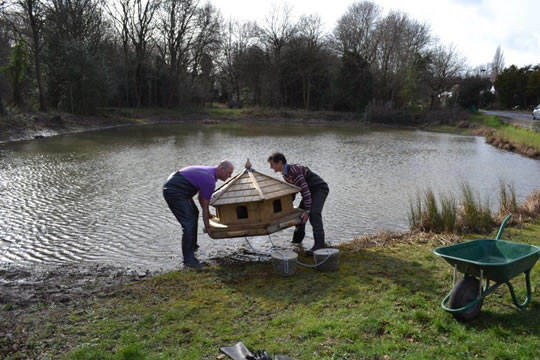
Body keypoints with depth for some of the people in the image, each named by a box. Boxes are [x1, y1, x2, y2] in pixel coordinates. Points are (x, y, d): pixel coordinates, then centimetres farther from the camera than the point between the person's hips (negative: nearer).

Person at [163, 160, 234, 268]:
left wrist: (208, 214, 32)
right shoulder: (210, 180, -20)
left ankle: (192, 246, 40)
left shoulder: (209, 171, 10)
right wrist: (207, 226, -3)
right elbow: (205, 206, -13)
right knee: (189, 223, -16)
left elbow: (201, 197, 23)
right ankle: (188, 259, -12)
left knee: (194, 213, 26)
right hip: (173, 192, -12)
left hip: (174, 187, 12)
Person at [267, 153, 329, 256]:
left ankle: (319, 244, -29)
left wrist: (307, 210, -33)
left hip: (320, 188, -11)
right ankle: (297, 241, 36)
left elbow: (305, 189, -32)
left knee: (314, 214, -27)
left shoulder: (294, 170, -28)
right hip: (311, 190, 11)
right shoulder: (286, 174, 4)